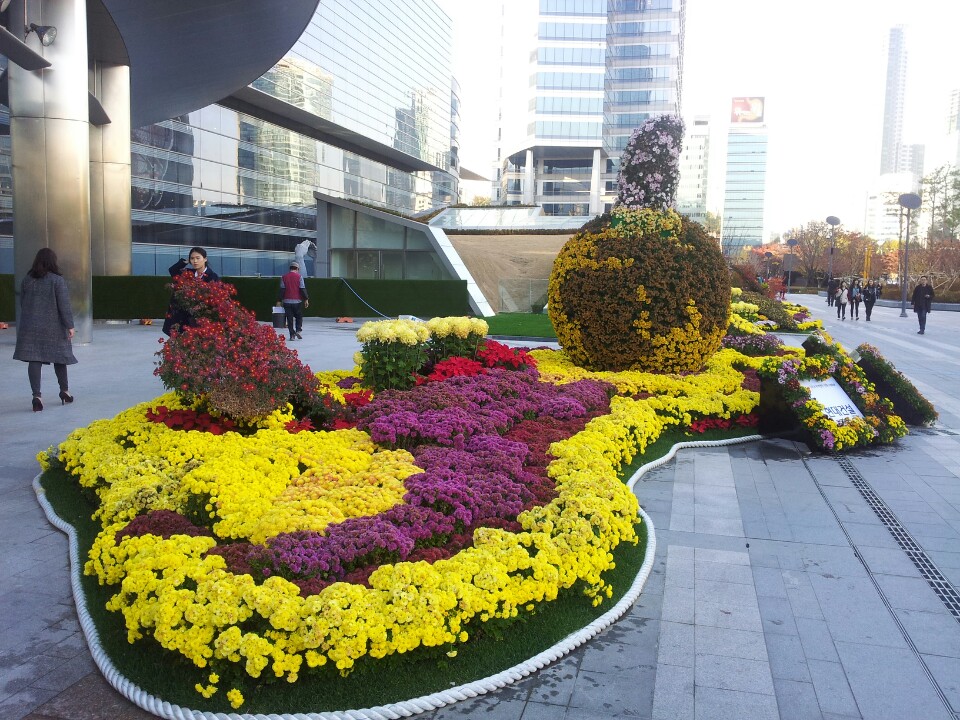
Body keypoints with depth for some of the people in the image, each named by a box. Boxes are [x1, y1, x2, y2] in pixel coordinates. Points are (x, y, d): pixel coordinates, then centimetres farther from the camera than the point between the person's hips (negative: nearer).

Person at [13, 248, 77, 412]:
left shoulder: (27, 280, 5)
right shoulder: (57, 280, -9)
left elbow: (22, 303, 11)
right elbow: (64, 305, -12)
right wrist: (69, 325, -8)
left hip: (31, 326, 3)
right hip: (53, 326, -2)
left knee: (34, 360, -1)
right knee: (59, 356, 13)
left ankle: (36, 395, -10)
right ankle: (64, 390, 25)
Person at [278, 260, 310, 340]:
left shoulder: (284, 277, 5)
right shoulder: (299, 277, -2)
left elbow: (282, 290, 3)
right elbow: (303, 289, -7)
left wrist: (279, 300, 5)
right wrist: (306, 299, -4)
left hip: (287, 301, 2)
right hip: (297, 301, -2)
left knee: (290, 319, 5)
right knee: (299, 317, 14)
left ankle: (292, 335, 3)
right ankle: (298, 330, -4)